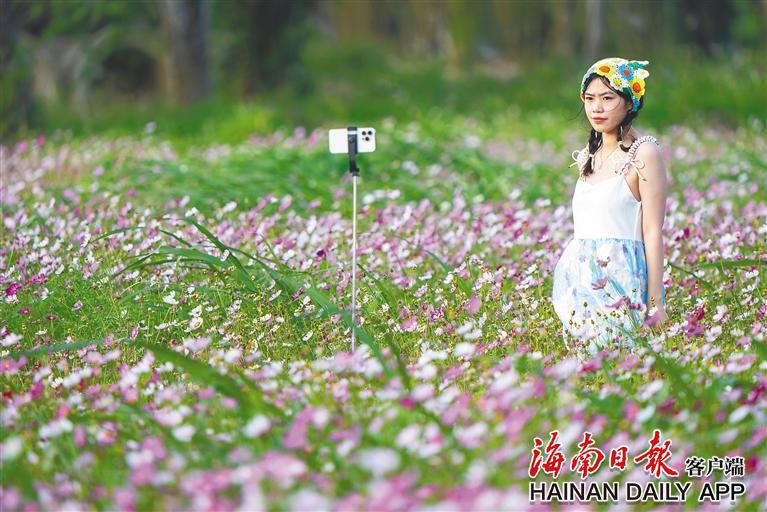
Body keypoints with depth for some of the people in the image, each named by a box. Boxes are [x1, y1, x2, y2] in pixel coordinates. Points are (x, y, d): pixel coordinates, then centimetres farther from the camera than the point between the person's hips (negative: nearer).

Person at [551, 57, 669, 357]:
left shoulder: (643, 153, -7)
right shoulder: (589, 155, 14)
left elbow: (652, 231, -10)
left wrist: (655, 301, -13)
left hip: (620, 278, -7)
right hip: (582, 280, 7)